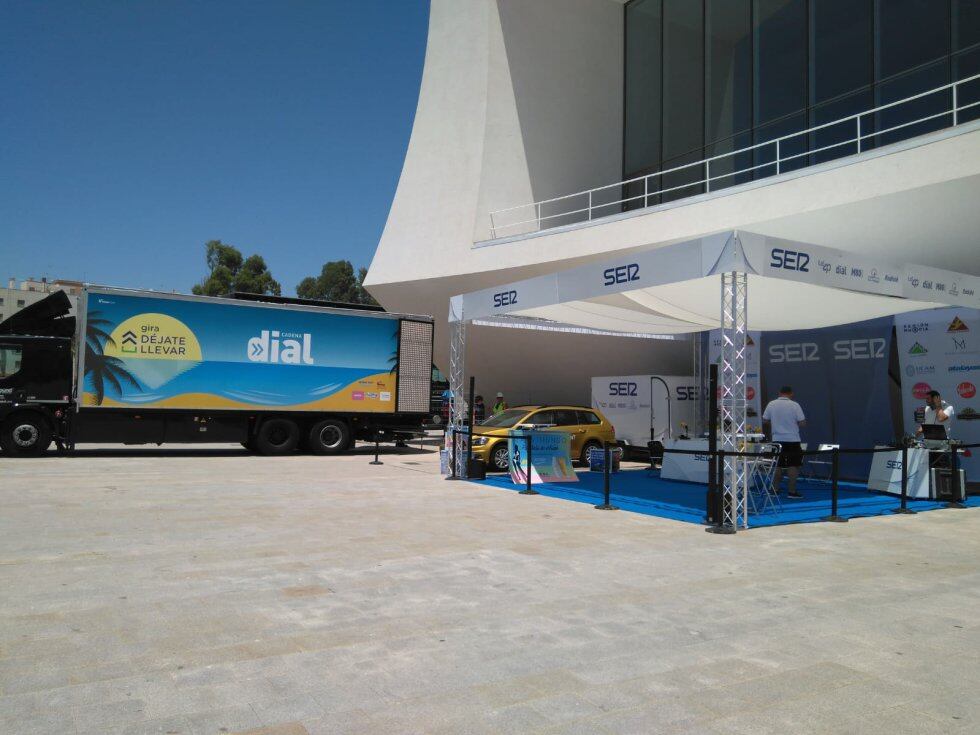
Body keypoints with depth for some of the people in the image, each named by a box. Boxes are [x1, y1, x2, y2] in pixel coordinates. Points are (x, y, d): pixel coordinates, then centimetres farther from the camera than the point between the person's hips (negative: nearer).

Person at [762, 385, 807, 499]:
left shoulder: (771, 404, -1)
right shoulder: (795, 405, -10)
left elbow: (765, 420, 4)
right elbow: (802, 423, -10)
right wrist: (794, 423, 11)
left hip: (777, 440, 4)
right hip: (792, 440, -4)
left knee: (778, 466, 12)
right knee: (793, 466, 3)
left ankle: (775, 489, 16)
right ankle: (792, 491, 4)